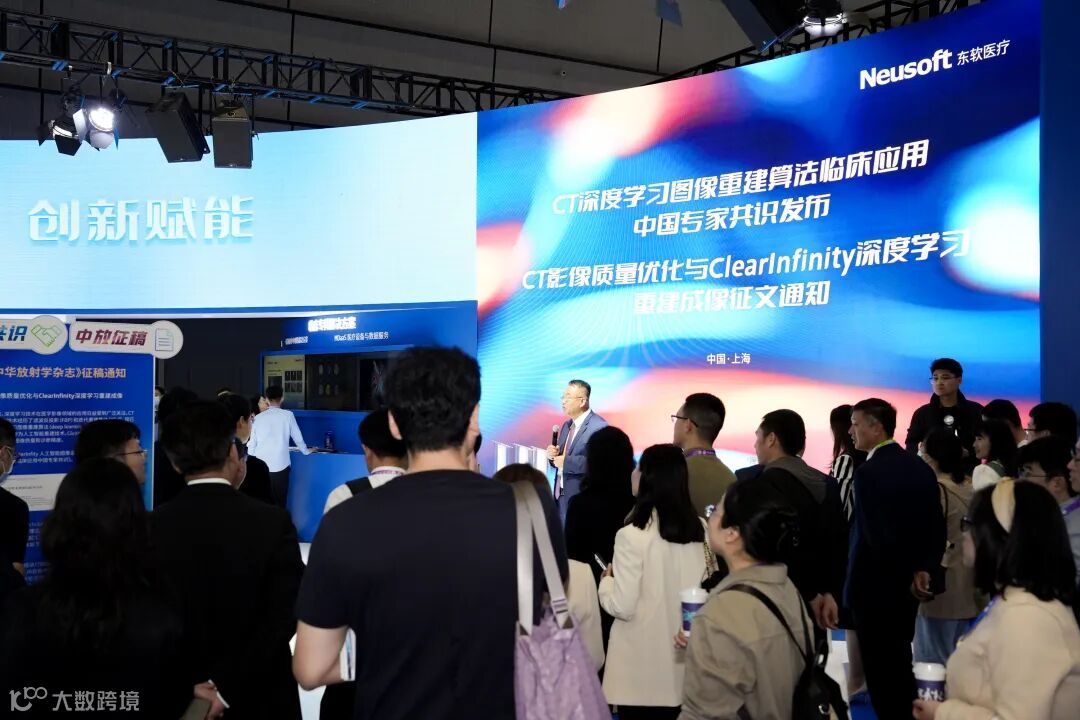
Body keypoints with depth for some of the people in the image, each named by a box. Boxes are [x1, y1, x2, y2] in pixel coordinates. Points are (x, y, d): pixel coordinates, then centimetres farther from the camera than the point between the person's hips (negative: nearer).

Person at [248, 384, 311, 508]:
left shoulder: (258, 417, 5)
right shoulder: (287, 415, 0)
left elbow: (251, 443, 8)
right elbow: (297, 437, 11)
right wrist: (306, 451, 29)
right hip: (280, 465, -2)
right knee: (279, 502, 5)